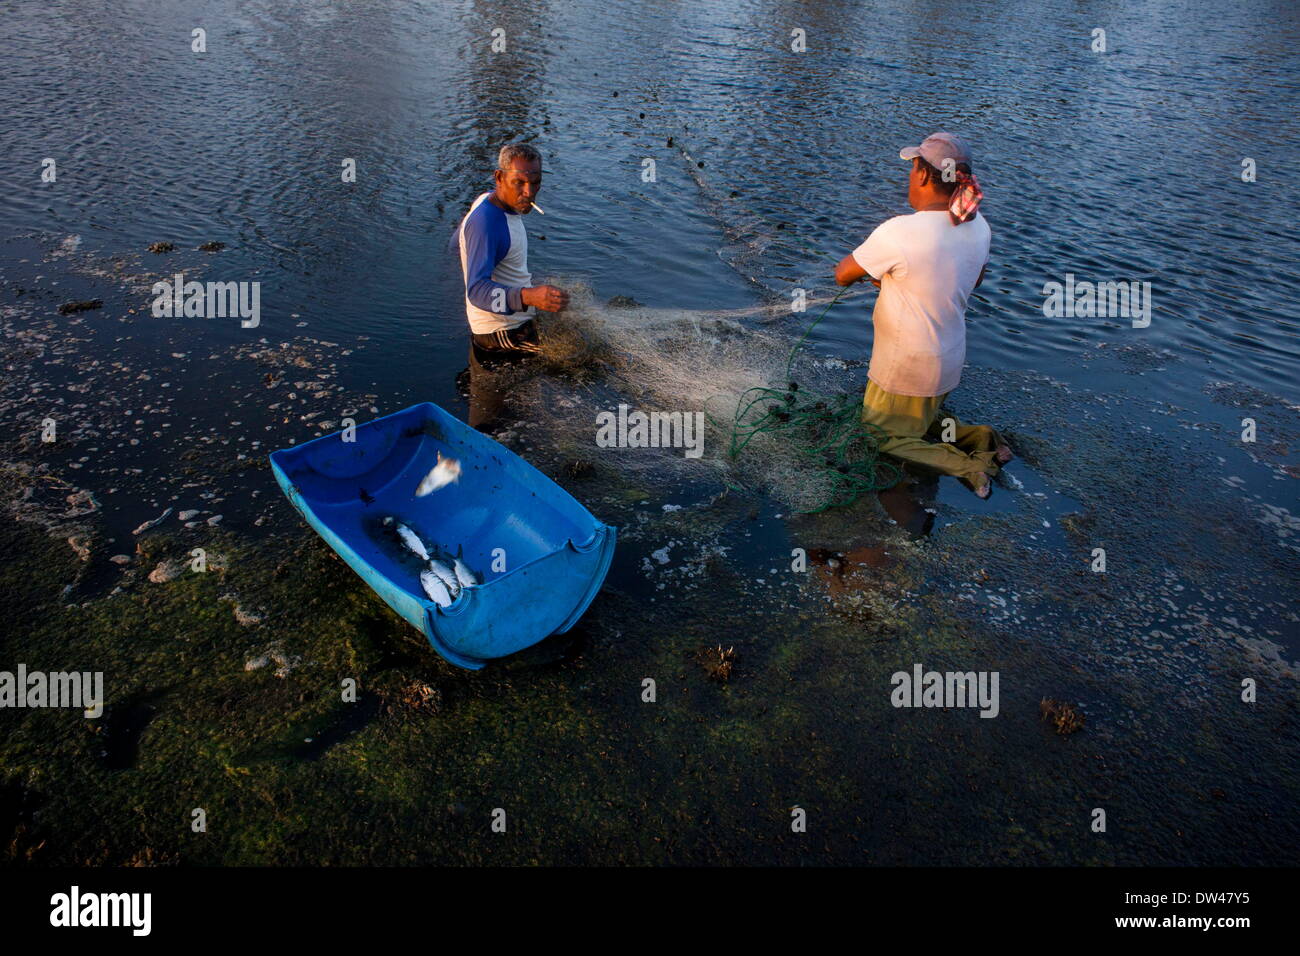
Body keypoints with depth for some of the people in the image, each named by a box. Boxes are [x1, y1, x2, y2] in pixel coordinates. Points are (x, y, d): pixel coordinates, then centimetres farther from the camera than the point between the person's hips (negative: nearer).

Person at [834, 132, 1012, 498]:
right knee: (922, 421, 31)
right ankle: (979, 438, 8)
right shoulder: (977, 225, -5)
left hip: (904, 366, -7)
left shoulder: (900, 232, -28)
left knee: (881, 436, 11)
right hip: (950, 358, 8)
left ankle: (963, 465, -6)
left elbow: (842, 275, -16)